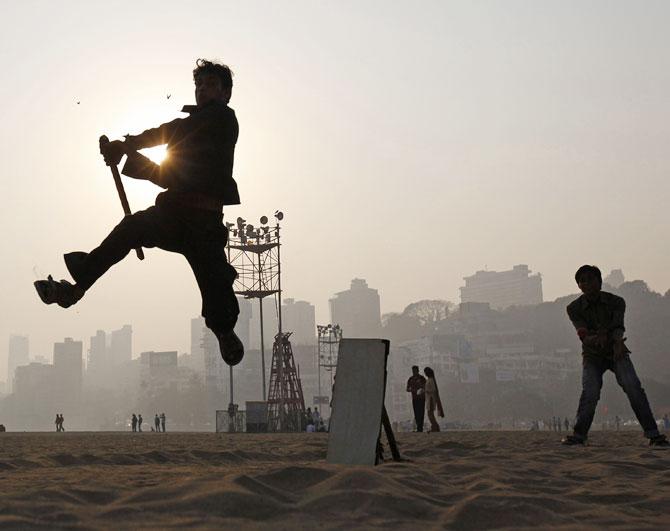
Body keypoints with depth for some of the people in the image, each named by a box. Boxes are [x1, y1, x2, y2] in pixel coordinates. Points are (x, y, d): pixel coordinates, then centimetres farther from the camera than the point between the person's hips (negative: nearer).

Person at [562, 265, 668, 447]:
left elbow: (618, 328, -22)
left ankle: (653, 434, -15)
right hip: (592, 356, 0)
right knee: (589, 392, -21)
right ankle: (579, 434, -11)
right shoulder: (574, 308, -11)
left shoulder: (616, 302, -9)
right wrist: (597, 338, -44)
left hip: (616, 353, 0)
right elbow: (584, 336, -22)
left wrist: (617, 342, -46)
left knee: (633, 387, -17)